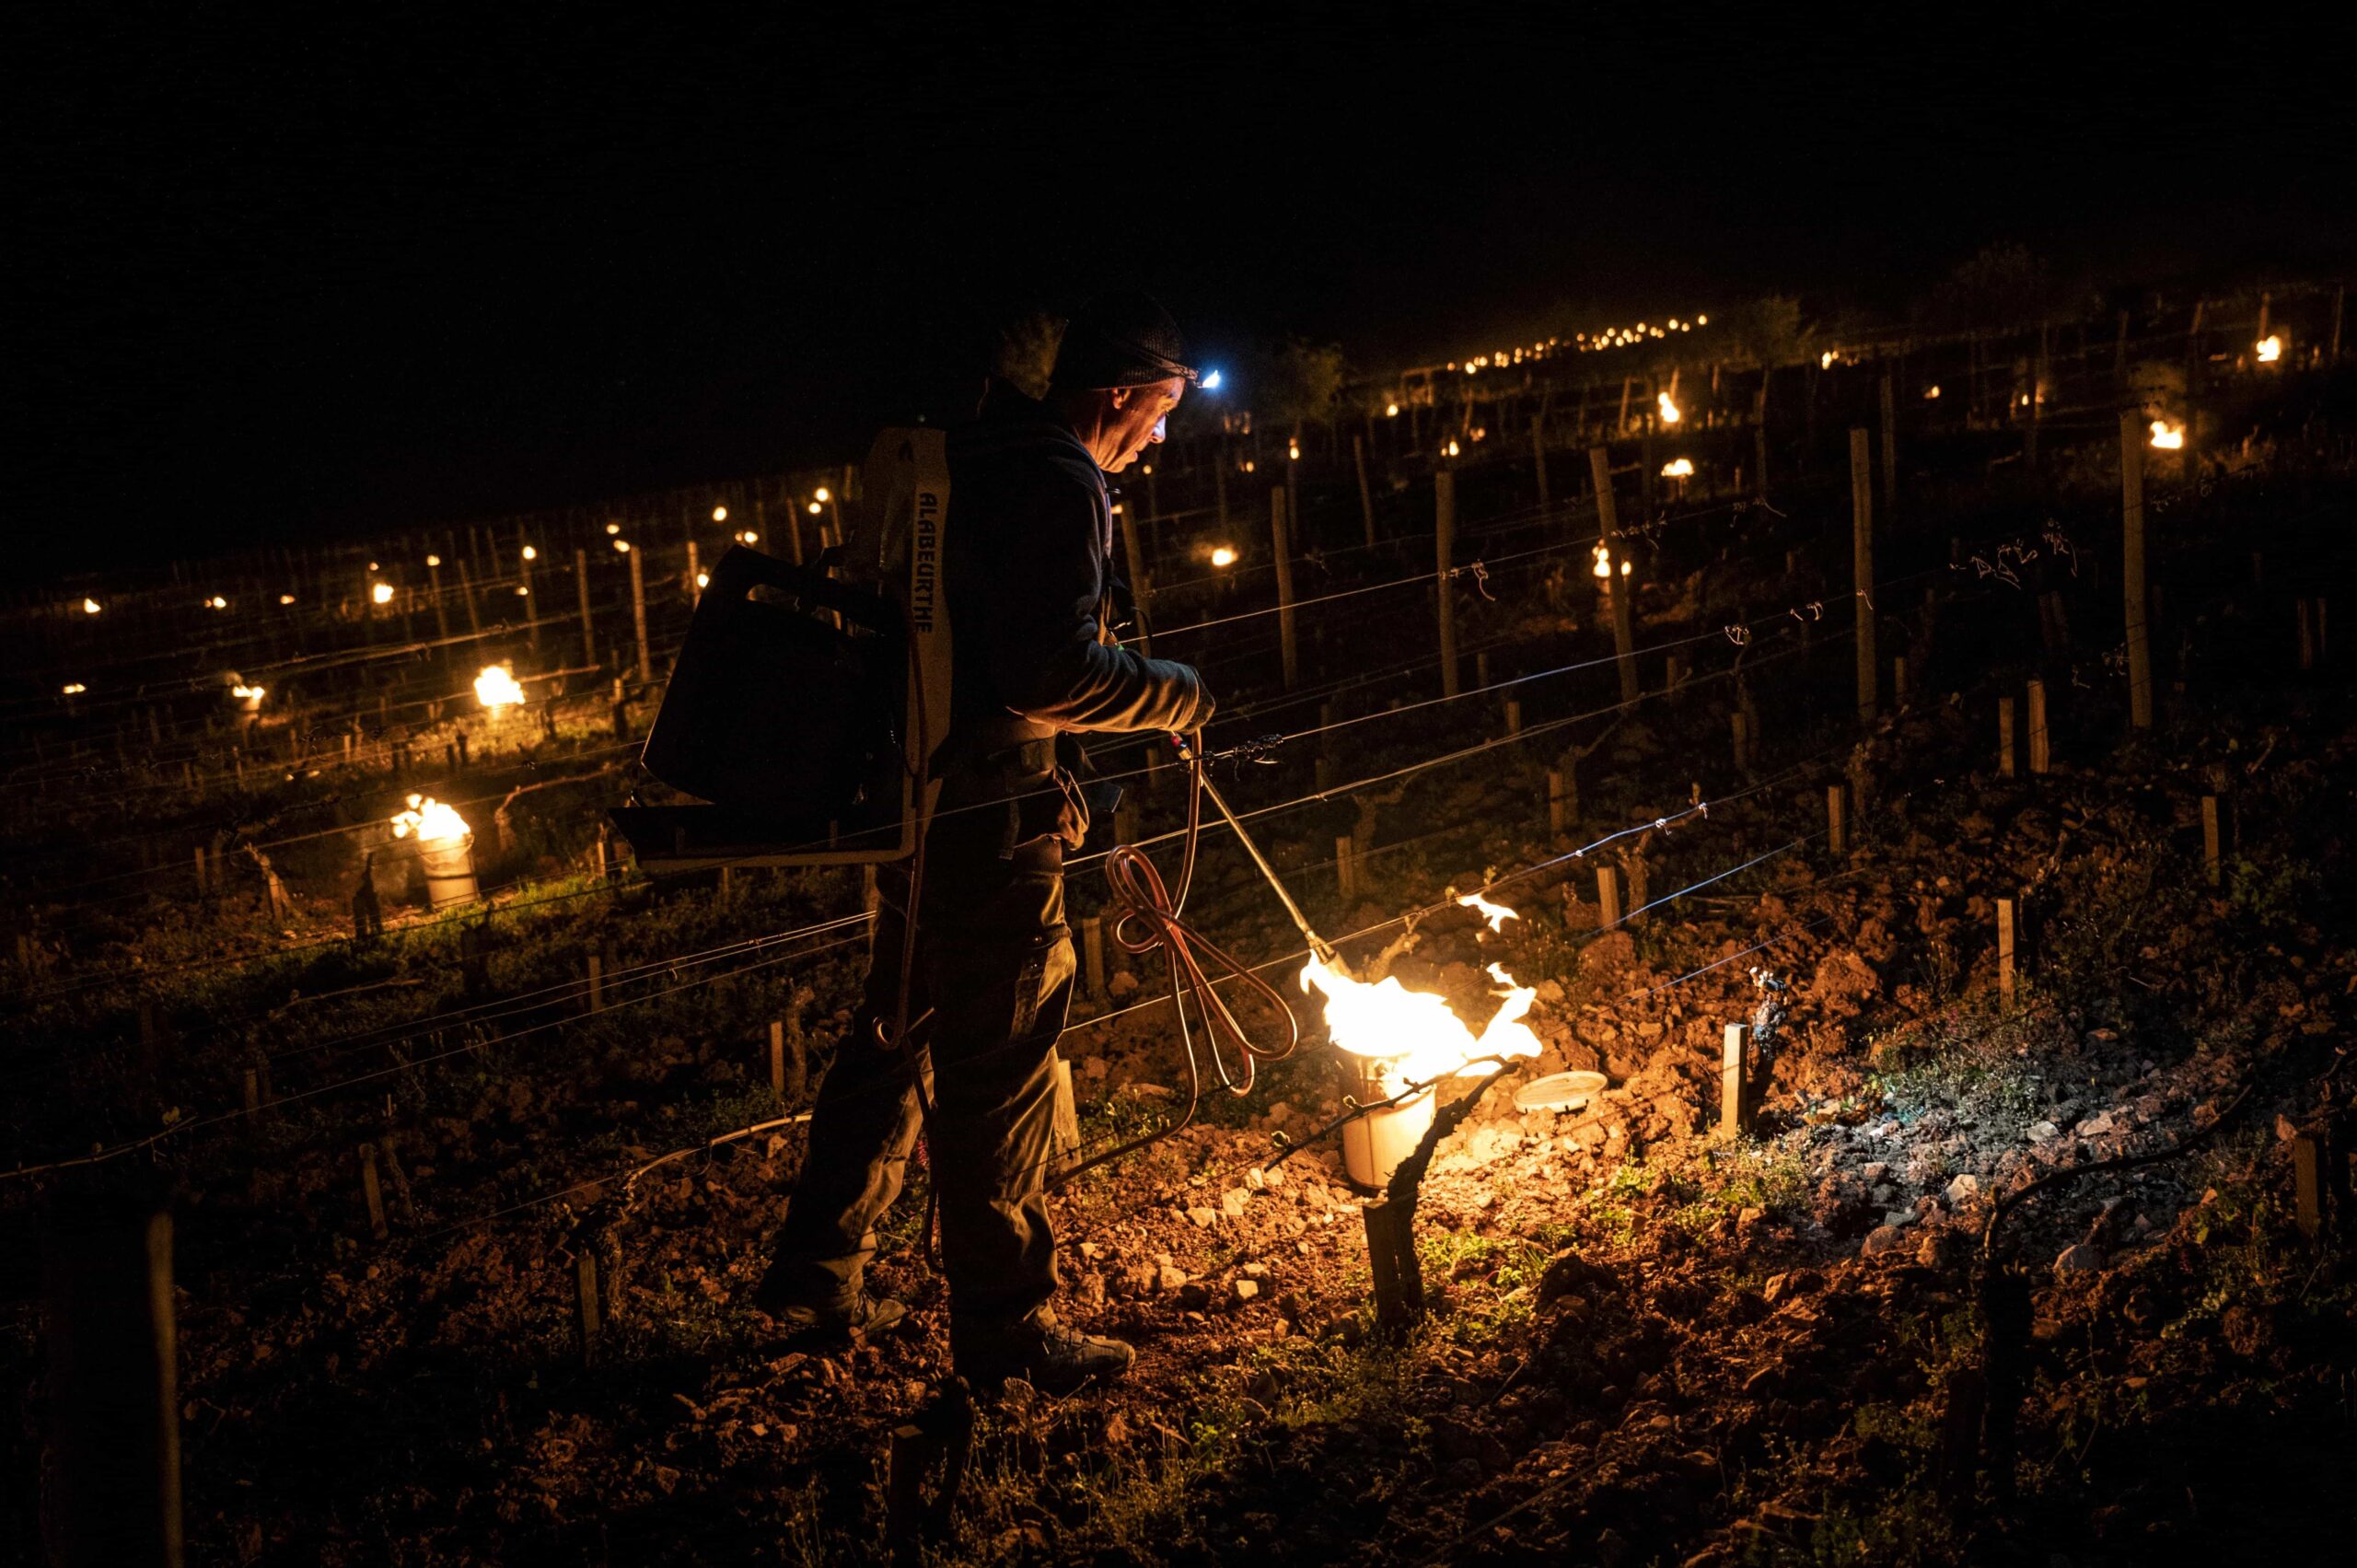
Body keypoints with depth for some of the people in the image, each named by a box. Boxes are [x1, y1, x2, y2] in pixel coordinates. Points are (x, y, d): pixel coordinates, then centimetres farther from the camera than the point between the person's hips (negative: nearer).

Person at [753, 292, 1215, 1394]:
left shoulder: (975, 460, 14)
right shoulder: (1061, 485, -16)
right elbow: (1052, 673, -24)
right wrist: (1173, 694, -10)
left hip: (916, 801, 10)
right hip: (993, 818, -10)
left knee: (896, 1034, 20)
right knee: (998, 1071, 0)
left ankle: (815, 1275, 29)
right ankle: (1002, 1325, 11)